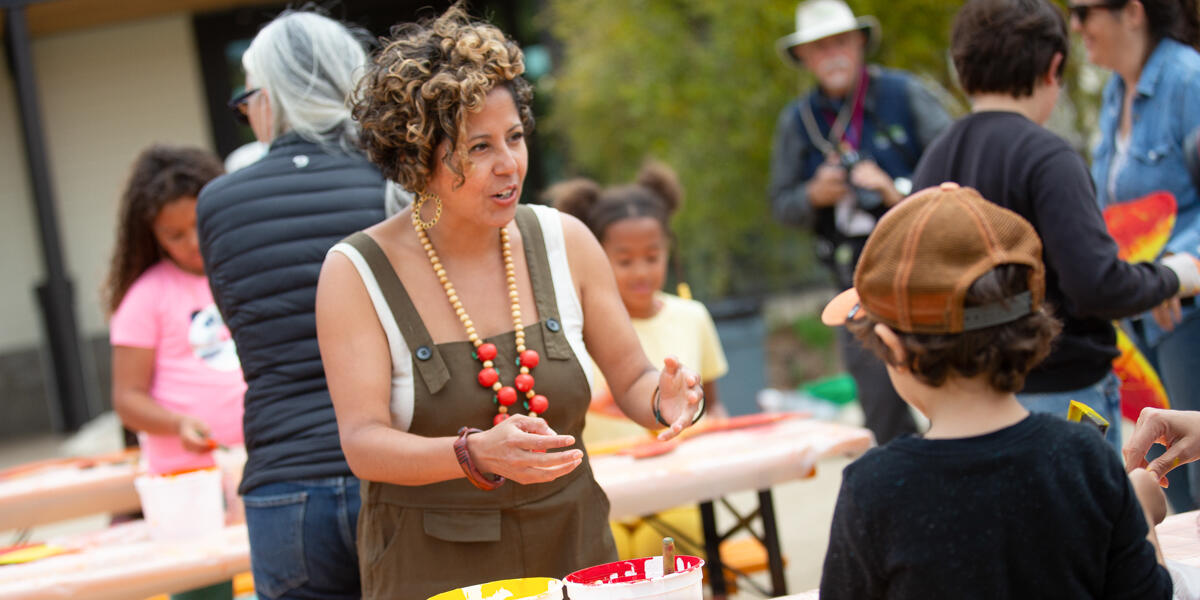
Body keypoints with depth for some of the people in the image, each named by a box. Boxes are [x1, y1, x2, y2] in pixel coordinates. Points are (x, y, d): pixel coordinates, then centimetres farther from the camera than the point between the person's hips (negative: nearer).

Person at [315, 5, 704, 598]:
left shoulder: (564, 242, -2)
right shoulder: (356, 274, -11)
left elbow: (630, 377, 7)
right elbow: (363, 443, -18)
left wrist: (664, 400, -16)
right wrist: (477, 455, -35)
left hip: (570, 550, 3)